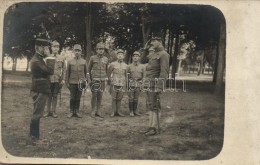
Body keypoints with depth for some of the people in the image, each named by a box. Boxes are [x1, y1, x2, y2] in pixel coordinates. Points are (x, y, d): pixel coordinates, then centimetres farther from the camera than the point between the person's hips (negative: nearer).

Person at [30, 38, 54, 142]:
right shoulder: (36, 60, -17)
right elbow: (50, 70, -25)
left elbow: (46, 71, 16)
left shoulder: (39, 59, 15)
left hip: (41, 90, 11)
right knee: (37, 114, -5)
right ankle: (34, 137, 3)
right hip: (39, 91, -11)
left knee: (37, 114, 16)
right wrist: (50, 58, -18)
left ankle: (34, 136, 27)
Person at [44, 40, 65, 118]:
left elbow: (64, 70, 5)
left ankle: (53, 111, 15)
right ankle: (48, 111, 13)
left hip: (58, 80, 0)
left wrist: (63, 79, -2)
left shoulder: (62, 58, 5)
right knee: (49, 96, 5)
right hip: (49, 79, 0)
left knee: (55, 96, 6)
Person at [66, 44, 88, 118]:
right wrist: (67, 82, 2)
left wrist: (85, 82, 6)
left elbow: (86, 72, 9)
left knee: (78, 98, 6)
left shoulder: (83, 61, 5)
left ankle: (77, 112, 16)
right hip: (72, 83, -1)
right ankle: (71, 112, 13)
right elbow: (67, 73, 5)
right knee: (72, 98, 3)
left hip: (80, 83, 1)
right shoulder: (70, 61, 3)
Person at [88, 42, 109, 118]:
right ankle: (93, 111, 9)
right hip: (94, 80, -2)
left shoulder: (106, 59, 7)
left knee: (100, 96, 6)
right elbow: (89, 69, 10)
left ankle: (98, 111, 14)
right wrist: (91, 78, 13)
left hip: (102, 80, 3)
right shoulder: (92, 58, 0)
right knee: (94, 95, -1)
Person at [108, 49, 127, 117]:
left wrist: (125, 85, 14)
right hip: (114, 84, -2)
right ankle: (113, 112, 8)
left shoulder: (125, 65, 8)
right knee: (114, 98, 1)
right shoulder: (112, 64, 0)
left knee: (119, 99, 6)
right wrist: (110, 79, 10)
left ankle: (118, 111, 14)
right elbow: (109, 73, 10)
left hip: (122, 85, 2)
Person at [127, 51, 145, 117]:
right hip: (131, 84, -1)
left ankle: (135, 110, 18)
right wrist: (126, 85, 0)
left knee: (136, 98, 8)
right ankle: (131, 111, 7)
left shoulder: (142, 67, 6)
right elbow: (126, 76, 5)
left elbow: (143, 77, 11)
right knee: (131, 98, -1)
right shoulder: (129, 66, 2)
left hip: (138, 84, 1)